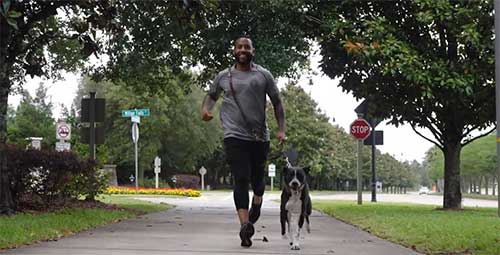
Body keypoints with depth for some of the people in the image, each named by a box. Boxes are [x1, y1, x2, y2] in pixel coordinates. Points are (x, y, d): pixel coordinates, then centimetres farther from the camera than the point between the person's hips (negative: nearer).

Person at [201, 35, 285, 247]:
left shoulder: (263, 75, 6)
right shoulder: (224, 77, 8)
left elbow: (277, 102, 9)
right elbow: (212, 94, 25)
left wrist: (281, 129, 0)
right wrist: (205, 109, 4)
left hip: (260, 137, 1)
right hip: (234, 136, -1)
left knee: (257, 178, 12)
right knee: (241, 179, -14)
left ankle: (256, 203, 46)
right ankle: (245, 224, -21)